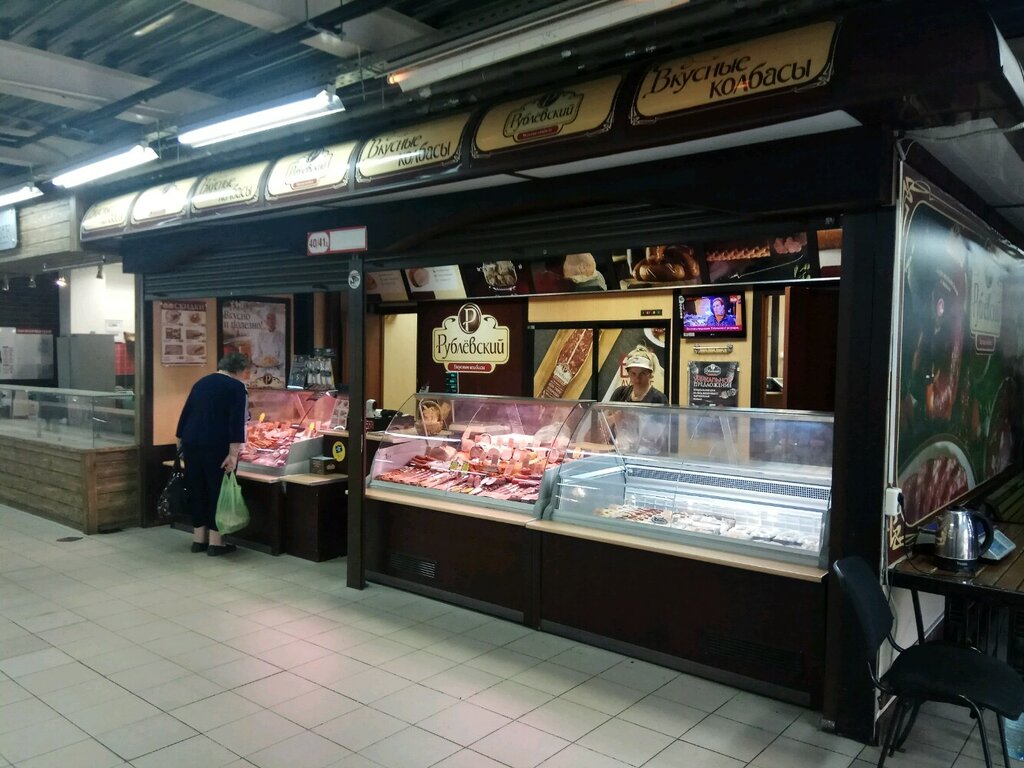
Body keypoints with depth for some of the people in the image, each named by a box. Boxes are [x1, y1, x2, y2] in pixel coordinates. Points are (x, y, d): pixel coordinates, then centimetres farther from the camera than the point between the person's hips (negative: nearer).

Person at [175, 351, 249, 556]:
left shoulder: (200, 383, 16)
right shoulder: (236, 387, -5)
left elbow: (185, 414, 19)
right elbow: (237, 421, -15)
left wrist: (180, 443, 26)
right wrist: (233, 453, -18)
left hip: (192, 444, 6)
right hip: (217, 447, -6)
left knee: (197, 491, 13)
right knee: (218, 492, 3)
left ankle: (198, 539, 20)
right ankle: (215, 542, 6)